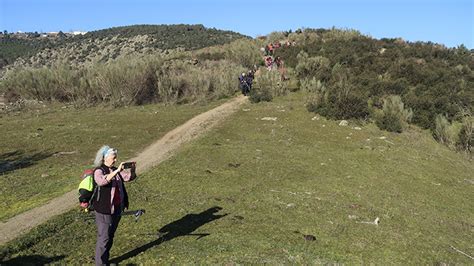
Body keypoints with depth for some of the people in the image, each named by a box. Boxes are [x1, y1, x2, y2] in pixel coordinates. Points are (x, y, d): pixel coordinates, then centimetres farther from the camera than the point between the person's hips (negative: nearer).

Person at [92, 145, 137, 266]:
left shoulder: (115, 170, 9)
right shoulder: (99, 171, -14)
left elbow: (129, 177, 3)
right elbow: (102, 181, -35)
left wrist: (132, 169, -18)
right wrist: (117, 171, -40)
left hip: (117, 208, 7)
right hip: (104, 210, -7)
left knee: (110, 236, 17)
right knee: (103, 237, 0)